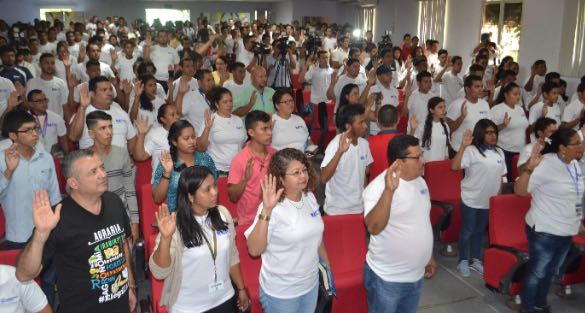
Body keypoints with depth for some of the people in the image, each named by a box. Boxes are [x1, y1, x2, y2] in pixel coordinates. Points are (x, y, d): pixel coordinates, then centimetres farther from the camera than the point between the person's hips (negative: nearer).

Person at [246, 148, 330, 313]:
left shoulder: (310, 197, -2)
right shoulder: (273, 207, -23)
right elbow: (254, 250, -31)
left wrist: (327, 264, 20)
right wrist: (266, 211, -39)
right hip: (281, 292, -6)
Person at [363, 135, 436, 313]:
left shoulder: (420, 181, 4)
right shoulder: (379, 186, -22)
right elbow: (374, 227, -36)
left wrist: (429, 256, 20)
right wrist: (389, 190, -44)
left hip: (416, 274, 7)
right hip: (387, 278, -7)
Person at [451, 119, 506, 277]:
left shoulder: (499, 152, 5)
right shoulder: (471, 150, -16)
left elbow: (501, 177, 13)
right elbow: (454, 167, -29)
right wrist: (463, 146, -36)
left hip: (489, 200, 6)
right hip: (471, 199, -5)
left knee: (480, 231, 18)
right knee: (467, 230, 6)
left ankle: (475, 260, 32)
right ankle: (463, 261, 20)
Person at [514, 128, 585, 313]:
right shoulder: (546, 164, -21)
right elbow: (519, 190, -27)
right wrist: (530, 167, -42)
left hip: (566, 231, 8)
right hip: (544, 230, -8)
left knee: (551, 271, 21)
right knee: (537, 272, 5)